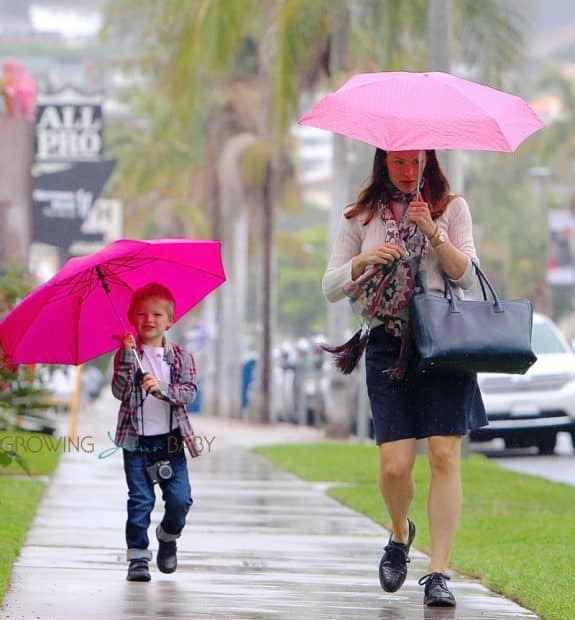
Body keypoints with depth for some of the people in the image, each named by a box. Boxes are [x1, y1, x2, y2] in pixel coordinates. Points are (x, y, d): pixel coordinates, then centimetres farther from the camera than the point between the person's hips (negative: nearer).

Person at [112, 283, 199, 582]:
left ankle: (168, 536, 26)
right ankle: (138, 557, 5)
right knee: (140, 500, -3)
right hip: (137, 439, -1)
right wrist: (128, 356, -20)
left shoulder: (180, 357, 5)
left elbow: (189, 392, -6)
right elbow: (120, 391, -10)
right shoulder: (127, 354, 2)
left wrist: (161, 387, -22)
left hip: (170, 439, 1)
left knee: (180, 499, -3)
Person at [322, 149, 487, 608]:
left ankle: (438, 573, -10)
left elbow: (467, 277, 0)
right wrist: (364, 261, -11)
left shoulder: (451, 208, 9)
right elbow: (331, 288, 8)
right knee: (395, 465, -9)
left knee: (445, 455, -11)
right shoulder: (361, 217, 11)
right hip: (388, 344, 1)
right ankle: (400, 532, 23)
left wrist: (433, 233, -13)